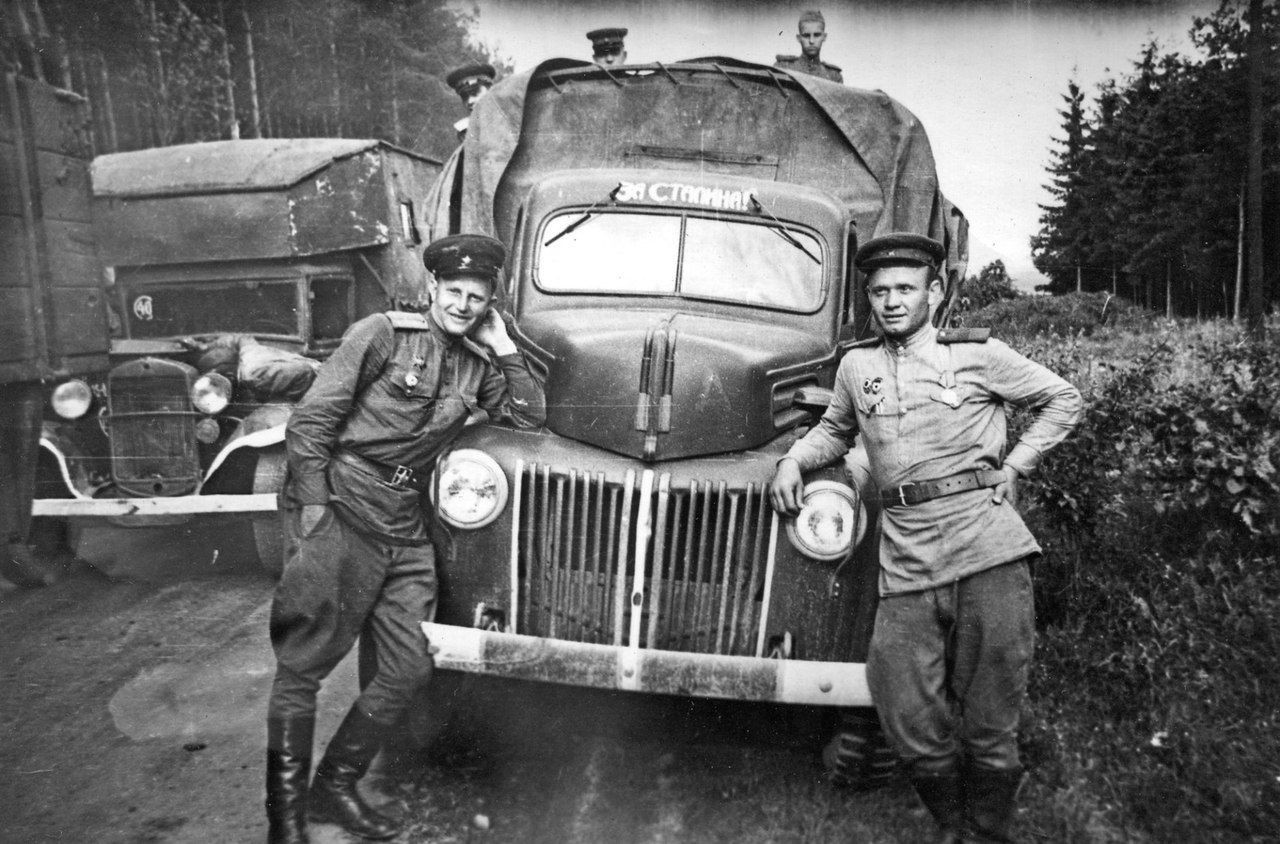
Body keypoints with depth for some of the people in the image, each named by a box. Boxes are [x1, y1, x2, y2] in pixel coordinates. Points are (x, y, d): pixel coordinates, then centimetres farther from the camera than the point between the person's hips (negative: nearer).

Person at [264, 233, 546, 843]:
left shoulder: (476, 364, 13)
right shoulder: (383, 333, -5)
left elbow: (530, 416, 11)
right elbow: (311, 418, -8)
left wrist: (504, 348, 4)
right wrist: (312, 507, -14)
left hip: (405, 529, 6)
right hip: (339, 513, -6)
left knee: (409, 668, 6)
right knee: (304, 662, 1)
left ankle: (334, 788, 23)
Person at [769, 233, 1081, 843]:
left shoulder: (978, 354, 8)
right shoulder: (857, 364, 16)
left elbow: (1063, 400, 18)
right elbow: (836, 431, 31)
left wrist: (1015, 466, 7)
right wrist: (794, 459, 13)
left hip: (988, 549, -2)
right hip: (905, 565, 2)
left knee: (988, 724, 4)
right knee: (910, 724, 0)